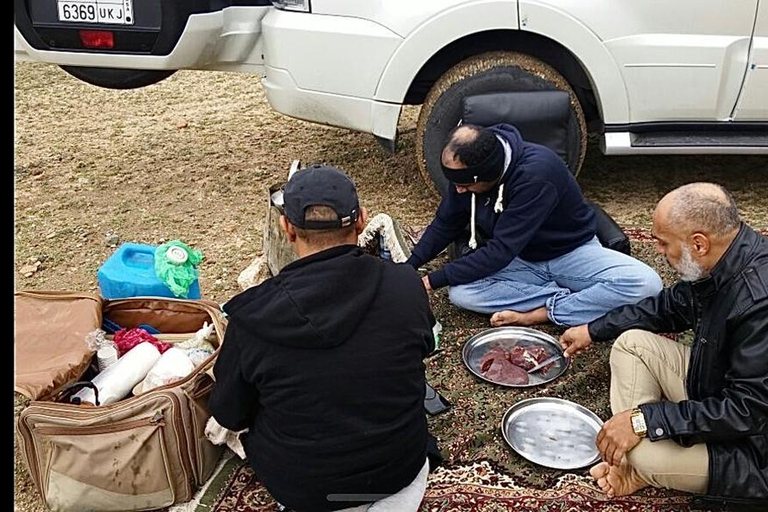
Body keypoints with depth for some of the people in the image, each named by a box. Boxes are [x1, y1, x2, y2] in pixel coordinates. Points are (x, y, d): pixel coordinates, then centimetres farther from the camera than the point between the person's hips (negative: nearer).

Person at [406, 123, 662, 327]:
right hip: (520, 262, 4)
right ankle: (564, 298, -16)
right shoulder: (466, 170, -14)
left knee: (646, 283, -29)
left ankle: (539, 315, -24)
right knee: (459, 292, -25)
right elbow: (444, 224, 4)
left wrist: (432, 281, -27)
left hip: (571, 252, -4)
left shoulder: (536, 173, -33)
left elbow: (500, 252, -32)